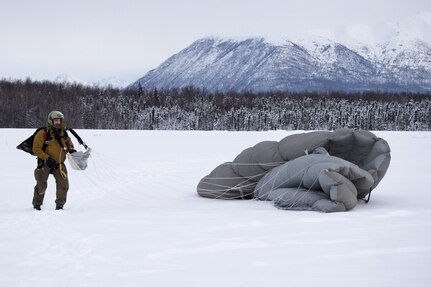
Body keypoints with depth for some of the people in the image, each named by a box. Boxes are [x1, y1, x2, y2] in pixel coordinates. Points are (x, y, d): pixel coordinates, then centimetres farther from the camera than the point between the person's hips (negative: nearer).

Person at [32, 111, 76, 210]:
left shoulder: (63, 132, 5)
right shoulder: (43, 133, -14)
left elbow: (68, 141, 26)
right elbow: (36, 149, -15)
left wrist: (71, 148, 4)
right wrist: (47, 158, -22)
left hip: (59, 164, 4)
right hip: (45, 163, -4)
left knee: (64, 184, -7)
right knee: (42, 185, -2)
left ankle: (60, 204, 8)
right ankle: (37, 203, 20)